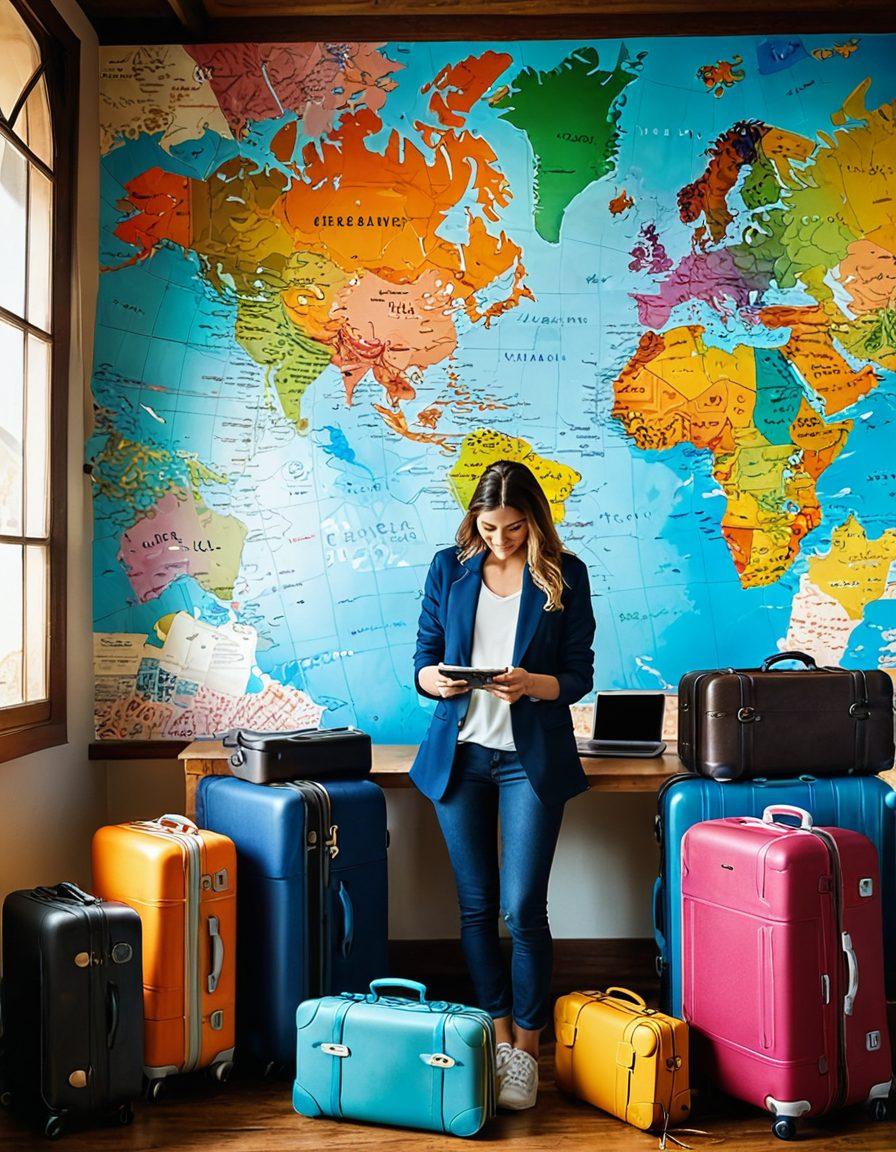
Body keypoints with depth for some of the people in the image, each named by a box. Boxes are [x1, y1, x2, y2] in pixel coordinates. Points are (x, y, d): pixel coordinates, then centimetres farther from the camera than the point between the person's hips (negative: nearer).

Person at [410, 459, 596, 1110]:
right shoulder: (449, 568, 5)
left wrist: (531, 683, -20)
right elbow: (423, 660, 7)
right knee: (477, 907, 8)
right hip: (459, 754, 2)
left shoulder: (565, 575, 0)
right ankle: (497, 1036, 24)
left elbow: (579, 676, -1)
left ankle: (526, 1051, 11)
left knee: (523, 909, -5)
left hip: (532, 757, -2)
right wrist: (434, 680, -16)